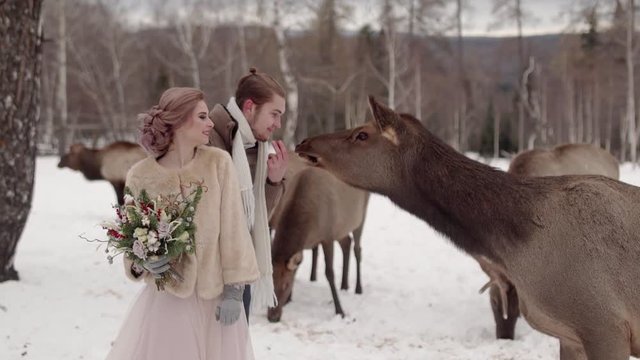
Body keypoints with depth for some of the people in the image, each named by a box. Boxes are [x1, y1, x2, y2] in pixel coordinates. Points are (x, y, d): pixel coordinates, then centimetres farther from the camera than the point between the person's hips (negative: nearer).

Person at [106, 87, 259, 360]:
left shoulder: (218, 162, -3)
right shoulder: (141, 175, -4)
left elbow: (232, 227, -4)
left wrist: (234, 290, -8)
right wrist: (142, 262, -14)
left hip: (216, 296, 1)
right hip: (166, 298, 0)